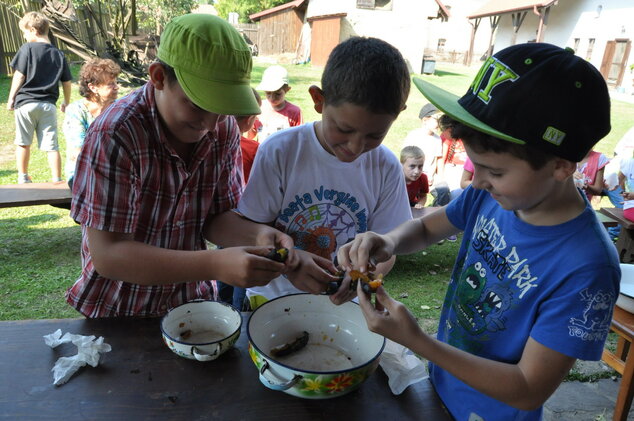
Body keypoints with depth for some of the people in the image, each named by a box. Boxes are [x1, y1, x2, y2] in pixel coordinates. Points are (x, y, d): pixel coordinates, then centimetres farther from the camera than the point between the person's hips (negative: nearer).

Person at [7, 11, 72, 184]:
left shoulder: (27, 48, -4)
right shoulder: (59, 55, 7)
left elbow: (19, 75, -5)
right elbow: (67, 83, 9)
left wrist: (11, 98, 5)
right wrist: (66, 103, 23)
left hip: (26, 103, -2)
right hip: (48, 105, 2)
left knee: (23, 143, 11)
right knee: (52, 146, 3)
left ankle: (23, 177, 20)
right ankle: (57, 180, 2)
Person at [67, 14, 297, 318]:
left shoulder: (225, 128, -10)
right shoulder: (113, 135, -24)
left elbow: (216, 217, -4)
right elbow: (106, 255, -26)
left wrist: (256, 235, -26)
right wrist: (214, 265, -37)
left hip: (192, 301, 3)